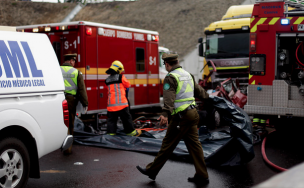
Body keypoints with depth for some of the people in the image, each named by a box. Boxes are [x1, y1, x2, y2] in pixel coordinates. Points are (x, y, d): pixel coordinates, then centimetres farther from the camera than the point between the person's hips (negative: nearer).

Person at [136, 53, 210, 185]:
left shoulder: (171, 77, -11)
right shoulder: (188, 74, 15)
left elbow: (169, 97, -29)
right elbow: (198, 89, 31)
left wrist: (165, 114, -42)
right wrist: (205, 95, 52)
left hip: (181, 116, -8)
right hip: (192, 113, 8)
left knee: (168, 144, 1)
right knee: (194, 144, 9)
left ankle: (152, 170, 12)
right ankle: (202, 176, 12)